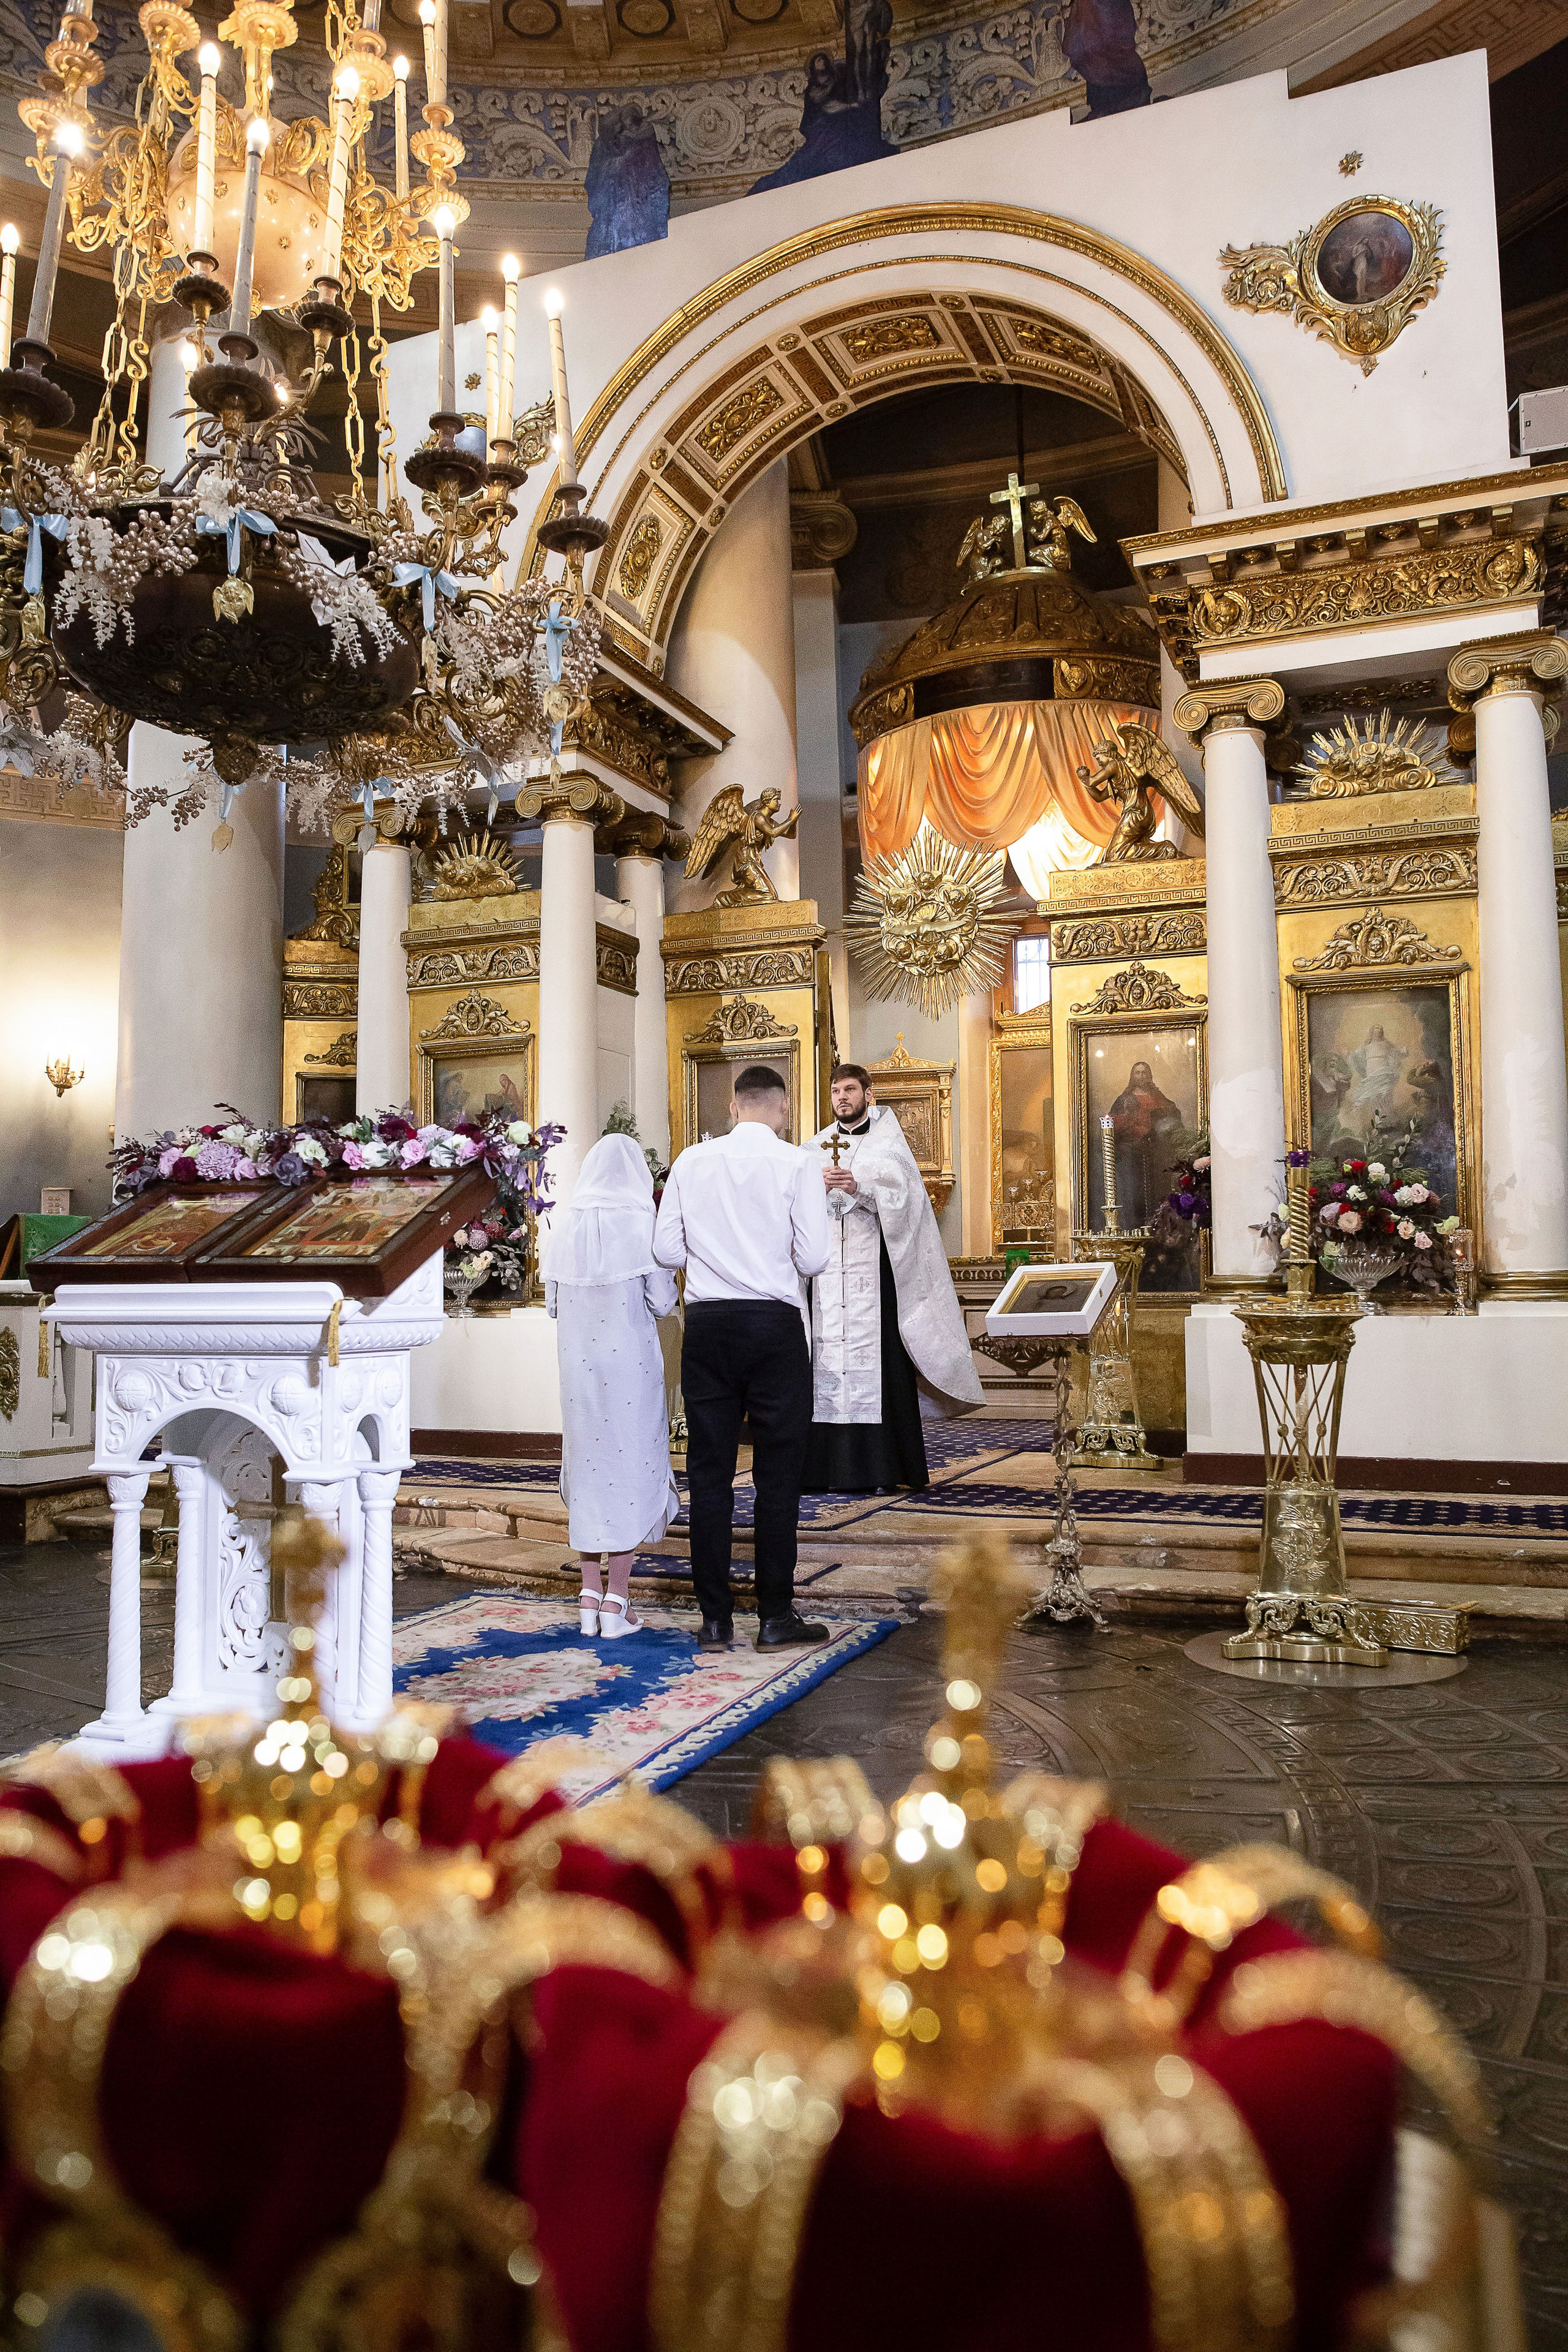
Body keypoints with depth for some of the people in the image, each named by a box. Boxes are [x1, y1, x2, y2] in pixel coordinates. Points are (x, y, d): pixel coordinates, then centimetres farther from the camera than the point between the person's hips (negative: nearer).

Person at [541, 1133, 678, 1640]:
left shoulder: (563, 1223, 2)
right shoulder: (641, 1222, -9)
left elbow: (552, 1303, 7)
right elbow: (663, 1302, -8)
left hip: (577, 1360, 4)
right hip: (630, 1360, -4)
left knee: (585, 1465, 13)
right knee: (630, 1466, 4)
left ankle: (590, 1595, 17)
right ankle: (617, 1600, 5)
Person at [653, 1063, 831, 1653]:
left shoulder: (691, 1161, 4)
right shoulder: (796, 1163, -4)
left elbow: (666, 1248, 5)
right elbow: (814, 1257, -7)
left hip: (707, 1324, 3)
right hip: (774, 1323, -3)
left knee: (709, 1473, 8)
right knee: (777, 1473, 5)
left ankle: (715, 1620, 13)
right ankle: (776, 1618, 10)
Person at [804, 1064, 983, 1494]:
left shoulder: (887, 1141, 9)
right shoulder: (818, 1147, 17)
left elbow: (901, 1195, -6)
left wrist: (860, 1187, -21)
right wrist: (819, 1186, -15)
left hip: (874, 1262, -3)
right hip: (827, 1266, 3)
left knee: (882, 1357, -7)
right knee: (828, 1357, -4)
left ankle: (891, 1465, -2)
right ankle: (830, 1465, -1)